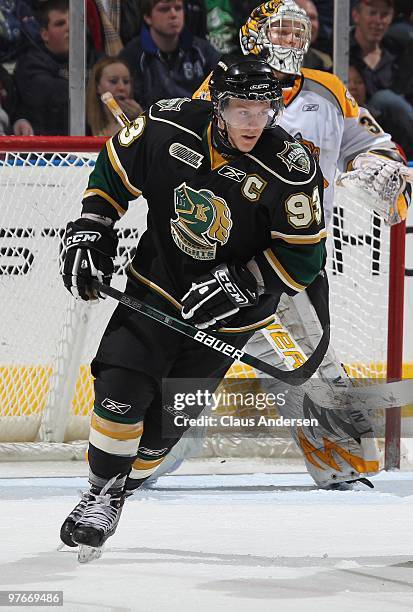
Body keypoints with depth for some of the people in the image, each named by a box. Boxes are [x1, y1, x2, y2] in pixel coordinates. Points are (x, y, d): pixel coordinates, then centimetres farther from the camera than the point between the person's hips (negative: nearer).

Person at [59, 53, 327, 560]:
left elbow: (304, 254, -15)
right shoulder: (168, 128, -15)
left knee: (165, 419, 2)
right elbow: (114, 170, 4)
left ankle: (123, 485, 26)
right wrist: (89, 233, -2)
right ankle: (100, 494, 4)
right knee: (120, 390, -14)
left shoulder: (291, 170, -22)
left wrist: (239, 285, -24)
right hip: (155, 287, 1)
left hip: (227, 311, -1)